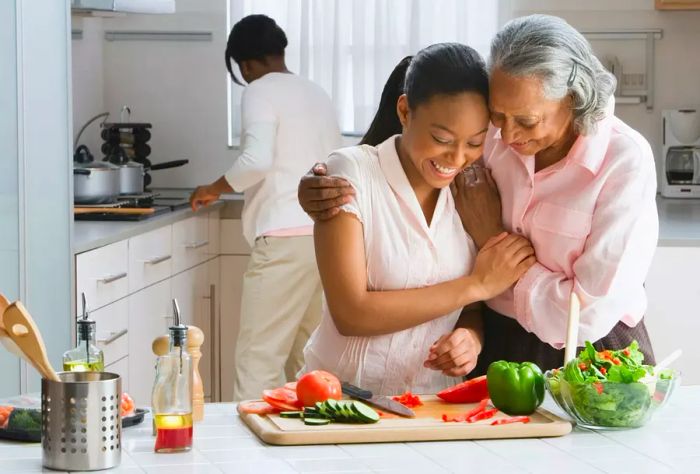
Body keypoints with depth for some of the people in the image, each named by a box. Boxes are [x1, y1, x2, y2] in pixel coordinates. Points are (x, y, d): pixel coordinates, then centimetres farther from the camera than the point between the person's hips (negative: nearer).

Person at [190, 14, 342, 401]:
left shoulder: (261, 92, -2)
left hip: (287, 237, -8)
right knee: (308, 356, 11)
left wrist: (213, 189, -2)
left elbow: (257, 160, -16)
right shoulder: (318, 94, 20)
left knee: (259, 358, -7)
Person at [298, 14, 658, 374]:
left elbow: (589, 317, -20)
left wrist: (491, 235, -13)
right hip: (494, 346, 3)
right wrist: (322, 190, -7)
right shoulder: (489, 134, -4)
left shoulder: (625, 165, -16)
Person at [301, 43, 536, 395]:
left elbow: (475, 309, 11)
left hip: (434, 406, 5)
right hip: (343, 399, -5)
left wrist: (472, 337, -12)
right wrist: (476, 284, -13)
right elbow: (350, 314, -15)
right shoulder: (351, 174, -8)